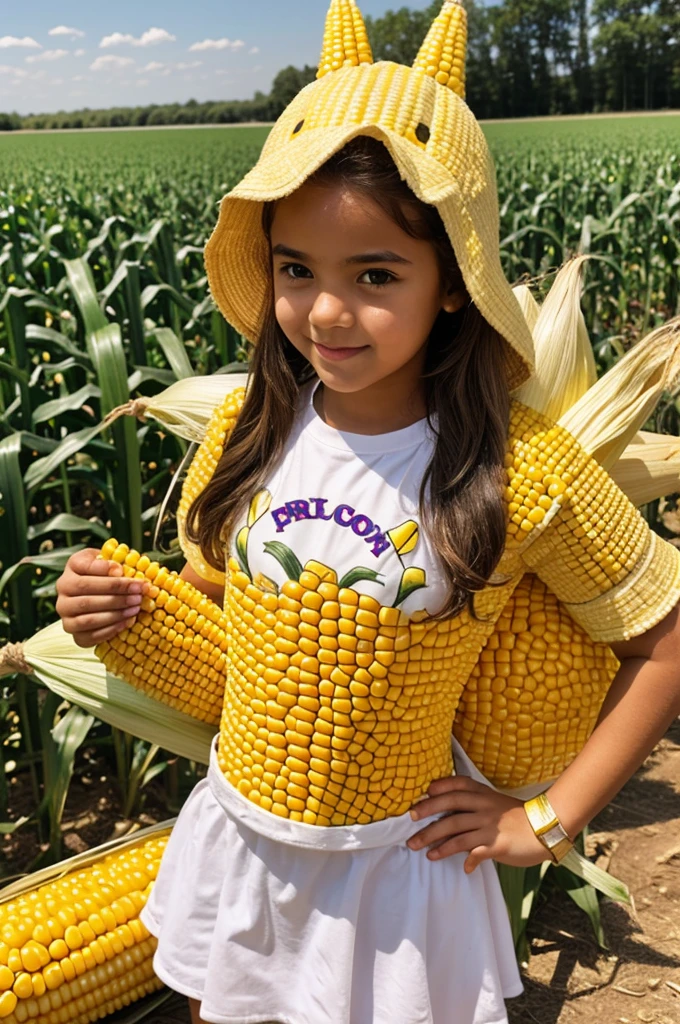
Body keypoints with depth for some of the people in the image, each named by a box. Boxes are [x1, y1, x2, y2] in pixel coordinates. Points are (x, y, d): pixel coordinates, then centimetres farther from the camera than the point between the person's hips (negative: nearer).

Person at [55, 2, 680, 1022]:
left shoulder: (525, 470, -21)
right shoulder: (246, 435, -10)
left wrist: (548, 819, -8)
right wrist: (120, 614, -14)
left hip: (397, 870, -3)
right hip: (236, 847, 4)